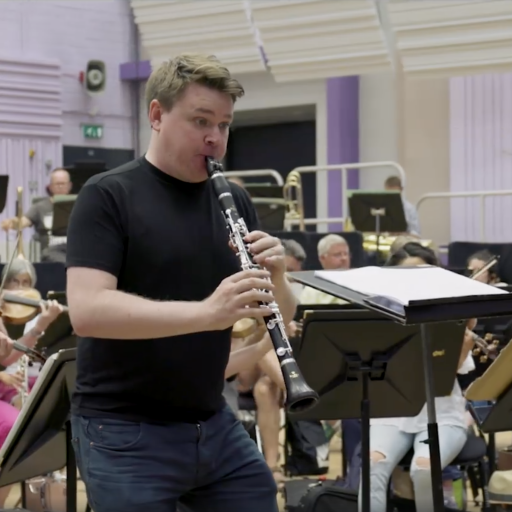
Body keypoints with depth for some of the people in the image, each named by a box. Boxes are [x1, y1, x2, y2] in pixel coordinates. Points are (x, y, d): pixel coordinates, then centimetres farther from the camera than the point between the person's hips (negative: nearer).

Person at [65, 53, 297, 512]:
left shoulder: (235, 201, 7)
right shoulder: (108, 196, -9)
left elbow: (281, 318, 9)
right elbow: (87, 311, -22)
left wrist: (274, 277, -14)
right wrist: (205, 312, -32)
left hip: (215, 424, 6)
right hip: (124, 431, -5)